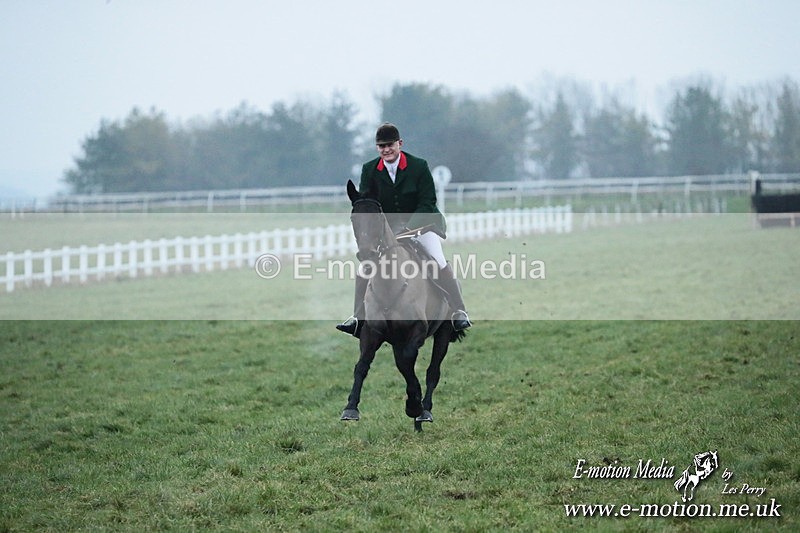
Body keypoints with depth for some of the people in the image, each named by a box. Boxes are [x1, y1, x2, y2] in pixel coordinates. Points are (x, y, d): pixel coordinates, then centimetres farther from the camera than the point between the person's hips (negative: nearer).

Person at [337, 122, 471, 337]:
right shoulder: (369, 170, -3)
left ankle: (459, 313, -8)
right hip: (386, 225, 3)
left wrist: (408, 228, -25)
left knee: (438, 260, -19)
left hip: (420, 221, -3)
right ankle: (358, 318, -1)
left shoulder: (419, 166, -12)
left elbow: (428, 202, -13)